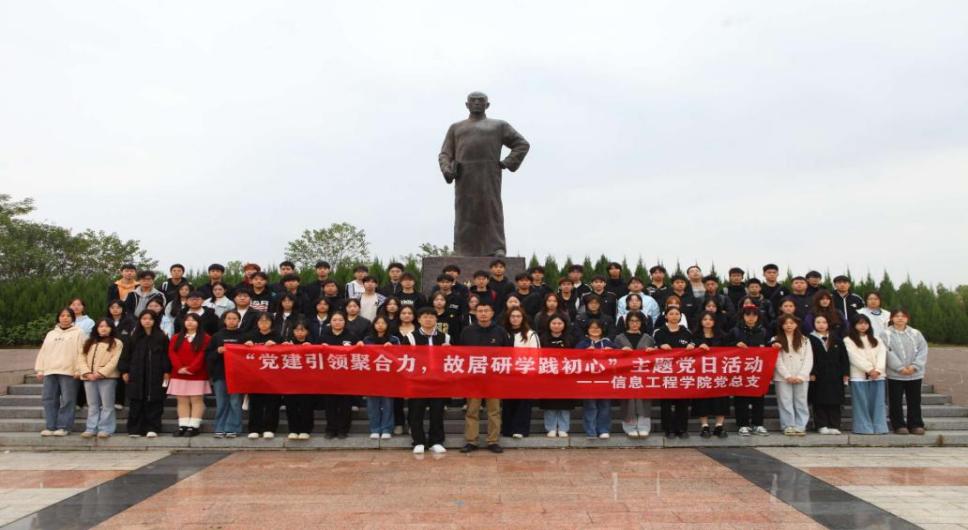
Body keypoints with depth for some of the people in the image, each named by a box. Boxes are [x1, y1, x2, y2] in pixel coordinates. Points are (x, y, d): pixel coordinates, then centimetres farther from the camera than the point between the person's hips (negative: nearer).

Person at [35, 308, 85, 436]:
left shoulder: (78, 333, 3)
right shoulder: (50, 334, 21)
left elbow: (82, 352, -6)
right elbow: (43, 352, 19)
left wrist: (79, 369, -14)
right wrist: (40, 370, 10)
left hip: (68, 372, -6)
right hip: (50, 371, 6)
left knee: (67, 400, -5)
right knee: (49, 399, 4)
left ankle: (64, 427, -1)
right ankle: (50, 427, 10)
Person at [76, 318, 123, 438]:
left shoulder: (116, 343, 4)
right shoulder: (89, 342, 19)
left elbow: (114, 361, -7)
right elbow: (81, 358, 8)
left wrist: (100, 373, -16)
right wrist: (87, 373, -8)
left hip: (107, 377, -5)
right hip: (89, 377, 5)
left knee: (107, 405, -2)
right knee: (92, 405, 9)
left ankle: (105, 429, 0)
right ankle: (91, 429, 13)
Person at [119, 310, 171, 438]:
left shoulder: (162, 337, 3)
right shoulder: (134, 337, 9)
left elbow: (166, 355, 1)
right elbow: (126, 354, 9)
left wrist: (166, 371, -4)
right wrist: (124, 371, 3)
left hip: (155, 375, -2)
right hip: (137, 375, 2)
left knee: (154, 402, -1)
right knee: (136, 402, 3)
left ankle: (152, 428, 5)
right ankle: (135, 429, 10)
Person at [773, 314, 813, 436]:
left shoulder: (804, 340, 10)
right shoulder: (776, 341, 4)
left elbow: (808, 360, 3)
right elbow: (778, 361, -3)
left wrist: (801, 376, -9)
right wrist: (788, 376, -11)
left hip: (801, 378, 2)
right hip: (783, 378, -1)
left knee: (801, 403, 3)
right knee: (785, 402, -1)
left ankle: (800, 426, 7)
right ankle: (788, 426, 4)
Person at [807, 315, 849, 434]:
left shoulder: (836, 340, 12)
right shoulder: (810, 339, 0)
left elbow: (844, 357, 10)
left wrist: (845, 373, 4)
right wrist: (811, 373, -12)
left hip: (835, 376, 3)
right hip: (818, 377, -3)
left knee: (835, 402, 4)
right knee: (820, 402, -1)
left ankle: (834, 426, 9)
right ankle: (822, 426, 4)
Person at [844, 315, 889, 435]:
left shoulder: (876, 340, 18)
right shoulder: (849, 340, 3)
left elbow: (882, 355, 5)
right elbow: (855, 357, -7)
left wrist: (878, 370, -11)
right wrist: (870, 369, -14)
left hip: (877, 376, 4)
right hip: (859, 376, -4)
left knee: (877, 403, 3)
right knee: (862, 404, -3)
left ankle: (879, 428, 6)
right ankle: (864, 428, 0)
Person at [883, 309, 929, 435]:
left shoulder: (916, 333, 8)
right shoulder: (886, 334, -3)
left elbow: (923, 350, 0)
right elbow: (888, 353, -11)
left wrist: (914, 366, -13)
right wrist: (900, 368, -18)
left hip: (915, 374, 3)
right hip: (895, 374, -3)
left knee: (915, 401, 10)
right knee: (896, 402, 2)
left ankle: (916, 425, 20)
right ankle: (899, 425, 12)